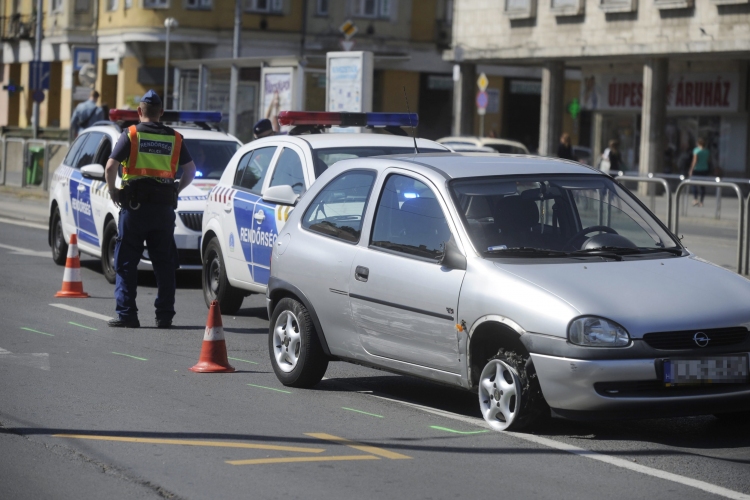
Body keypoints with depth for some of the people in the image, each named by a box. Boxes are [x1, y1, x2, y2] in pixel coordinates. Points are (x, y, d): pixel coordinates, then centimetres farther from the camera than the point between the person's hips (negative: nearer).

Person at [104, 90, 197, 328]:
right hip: (164, 207, 3)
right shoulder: (174, 138, 8)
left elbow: (110, 167, -10)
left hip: (135, 204, -3)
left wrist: (113, 192, 4)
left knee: (126, 262, 3)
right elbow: (190, 170, 10)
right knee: (164, 264, 9)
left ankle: (126, 315, -1)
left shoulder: (131, 135, -3)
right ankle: (164, 315, 9)